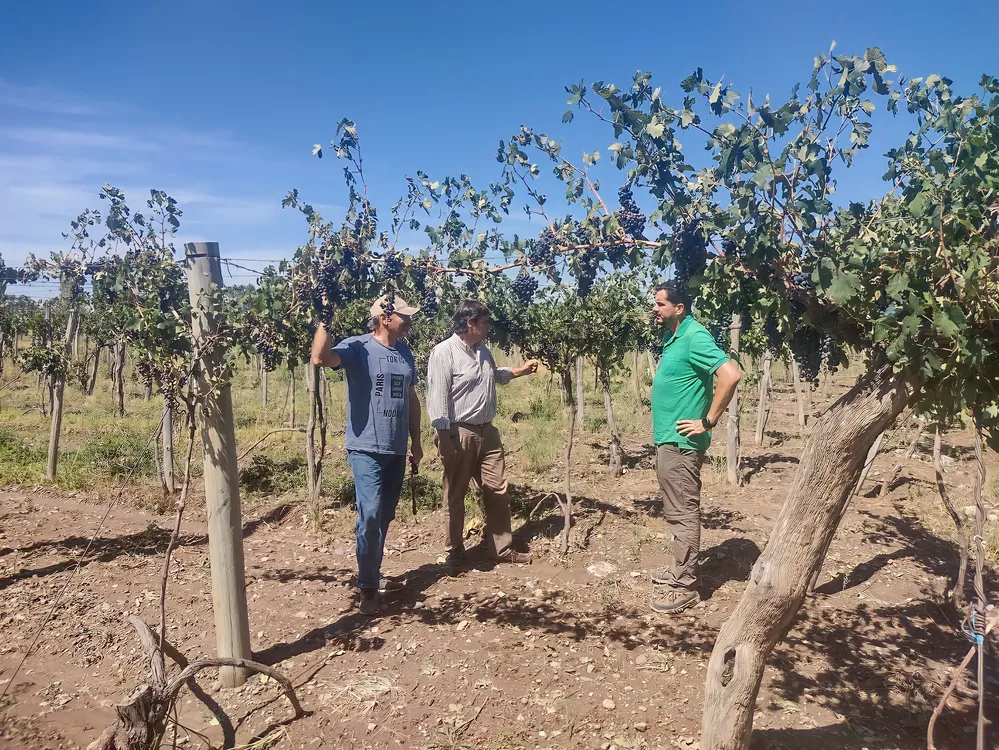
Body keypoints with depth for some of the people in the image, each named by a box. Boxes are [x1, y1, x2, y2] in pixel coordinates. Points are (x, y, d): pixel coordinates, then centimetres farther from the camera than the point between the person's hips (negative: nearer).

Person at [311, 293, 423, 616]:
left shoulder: (405, 353, 9)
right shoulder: (357, 347, -11)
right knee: (370, 514, -12)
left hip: (396, 449, 7)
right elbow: (320, 358, -30)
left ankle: (373, 575, 32)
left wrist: (416, 441, 18)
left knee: (385, 516, 15)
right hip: (366, 449, -7)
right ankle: (368, 588, 0)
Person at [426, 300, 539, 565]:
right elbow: (438, 399, -19)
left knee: (498, 491, 9)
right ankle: (455, 550, 23)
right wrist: (445, 438, -21)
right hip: (459, 434, -7)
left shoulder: (483, 351, 10)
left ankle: (502, 548, 21)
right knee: (455, 496, 8)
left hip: (487, 431, 8)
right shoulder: (443, 352, -15)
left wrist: (520, 370, 21)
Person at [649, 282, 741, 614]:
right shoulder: (672, 337, 13)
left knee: (683, 513, -3)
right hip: (667, 439, 10)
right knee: (676, 511, 18)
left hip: (681, 442, -10)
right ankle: (680, 568, 31)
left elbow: (731, 374, -27)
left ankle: (685, 586, 5)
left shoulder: (695, 337, -16)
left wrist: (708, 421, -22)